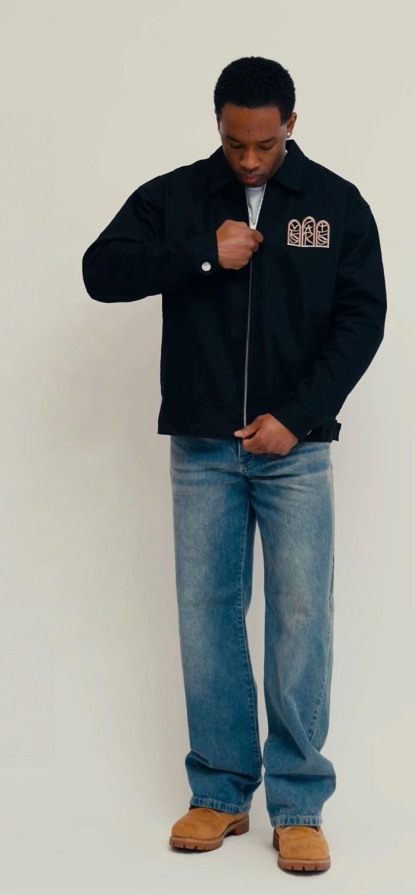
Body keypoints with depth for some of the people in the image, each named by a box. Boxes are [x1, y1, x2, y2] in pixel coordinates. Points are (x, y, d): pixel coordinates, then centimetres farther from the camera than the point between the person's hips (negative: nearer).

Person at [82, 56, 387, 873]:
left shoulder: (338, 203, 2)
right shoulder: (172, 197, 3)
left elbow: (362, 318, -1)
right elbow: (101, 271, -6)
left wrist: (296, 415, -11)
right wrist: (204, 255, -16)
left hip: (295, 448, -1)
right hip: (202, 448, 1)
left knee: (301, 617, -2)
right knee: (206, 613, 5)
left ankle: (298, 806, 8)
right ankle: (220, 794, 17)